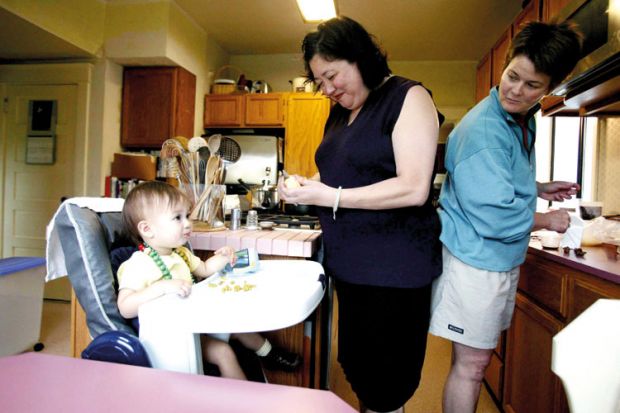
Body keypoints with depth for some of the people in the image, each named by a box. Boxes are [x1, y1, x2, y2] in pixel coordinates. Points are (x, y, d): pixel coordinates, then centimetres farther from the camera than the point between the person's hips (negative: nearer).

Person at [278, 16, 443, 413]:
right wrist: (306, 187, 1)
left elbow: (414, 188, -19)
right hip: (349, 264, 7)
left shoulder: (408, 97, -8)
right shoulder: (340, 113, 15)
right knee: (358, 372, 18)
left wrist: (328, 196, -19)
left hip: (393, 269, -7)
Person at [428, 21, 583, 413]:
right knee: (472, 364, 4)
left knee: (479, 356, 21)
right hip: (476, 258, -9)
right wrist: (548, 220, -8)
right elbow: (493, 217, -24)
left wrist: (539, 188, 7)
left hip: (503, 257, 9)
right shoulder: (484, 129, -22)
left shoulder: (524, 118, 9)